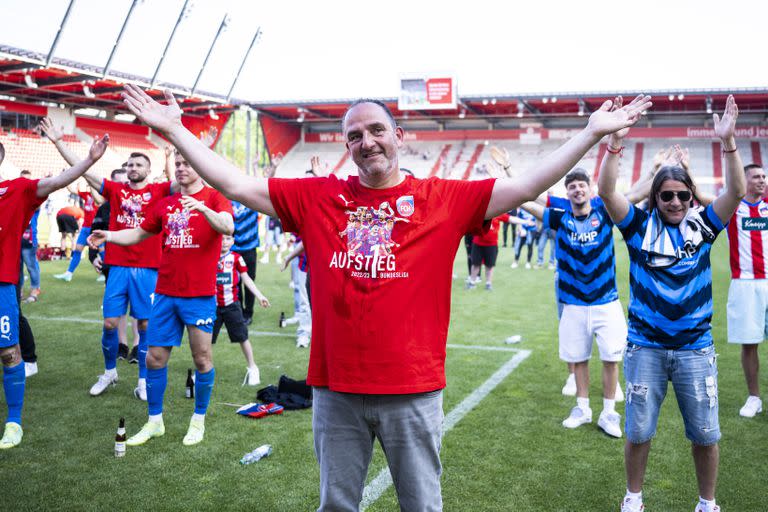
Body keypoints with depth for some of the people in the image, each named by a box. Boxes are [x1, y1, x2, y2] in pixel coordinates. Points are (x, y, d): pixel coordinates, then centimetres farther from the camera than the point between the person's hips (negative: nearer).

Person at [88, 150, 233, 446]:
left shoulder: (214, 198, -1)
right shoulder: (165, 204, 14)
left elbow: (228, 227, -20)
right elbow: (139, 234, 20)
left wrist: (202, 208, -37)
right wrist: (108, 236, 4)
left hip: (200, 294, -5)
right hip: (165, 293, 5)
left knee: (202, 357, 2)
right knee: (155, 358, 7)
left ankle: (198, 420, 19)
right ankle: (154, 421, 21)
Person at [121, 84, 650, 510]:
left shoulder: (444, 199, -3)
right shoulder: (317, 198, 2)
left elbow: (527, 187, -6)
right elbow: (236, 184, 3)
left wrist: (592, 132, -9)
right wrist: (176, 131, 1)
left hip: (414, 390, -1)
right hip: (336, 389, 2)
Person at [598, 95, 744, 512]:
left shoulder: (703, 225, 0)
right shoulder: (640, 227, -4)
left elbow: (737, 191, -11)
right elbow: (606, 192, -16)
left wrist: (728, 141, -22)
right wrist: (615, 141, -26)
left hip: (695, 349, 1)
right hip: (645, 348, -1)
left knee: (705, 434, 10)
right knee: (638, 432, 10)